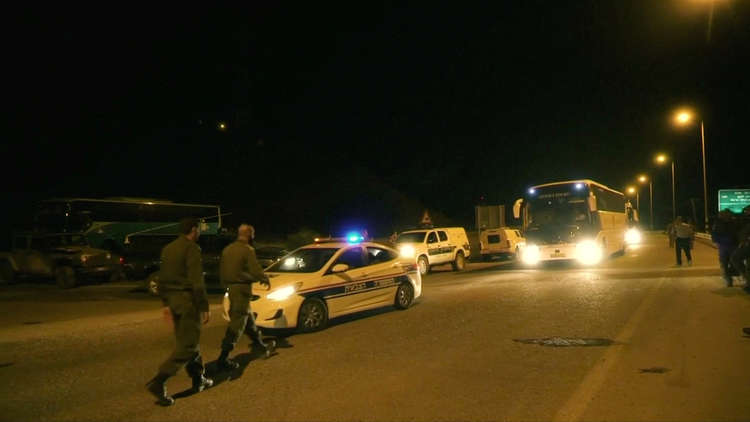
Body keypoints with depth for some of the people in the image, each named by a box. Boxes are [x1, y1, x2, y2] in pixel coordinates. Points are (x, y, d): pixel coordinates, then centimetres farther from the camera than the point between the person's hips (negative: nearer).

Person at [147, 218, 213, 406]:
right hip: (188, 299, -9)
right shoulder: (192, 248, -14)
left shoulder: (168, 248, 11)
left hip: (173, 299, 9)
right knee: (187, 345, -4)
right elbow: (197, 281, -19)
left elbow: (162, 279, 16)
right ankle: (158, 382, -11)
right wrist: (204, 307, -15)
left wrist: (166, 303, 22)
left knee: (188, 340, 17)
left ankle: (198, 379, 26)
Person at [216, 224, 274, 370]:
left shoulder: (227, 249, 11)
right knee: (237, 321, -7)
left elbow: (221, 270, 17)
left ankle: (260, 344, 35)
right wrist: (265, 280, 1)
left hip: (231, 287, 9)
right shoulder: (247, 250, -14)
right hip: (242, 288, -9)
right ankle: (223, 358, -9)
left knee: (248, 317, 20)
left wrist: (225, 285, 27)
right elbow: (255, 270, -17)